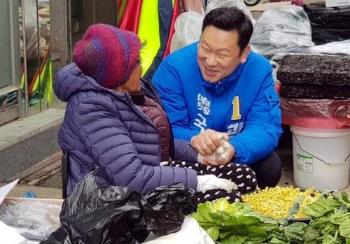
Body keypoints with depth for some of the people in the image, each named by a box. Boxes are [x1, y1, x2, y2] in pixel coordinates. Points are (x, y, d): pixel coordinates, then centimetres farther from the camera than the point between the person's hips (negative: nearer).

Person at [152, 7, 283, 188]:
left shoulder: (259, 70, -14)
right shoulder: (173, 67, -21)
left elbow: (266, 127, -19)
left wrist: (233, 149, -42)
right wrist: (193, 141, -47)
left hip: (236, 159, 2)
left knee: (270, 166, -23)